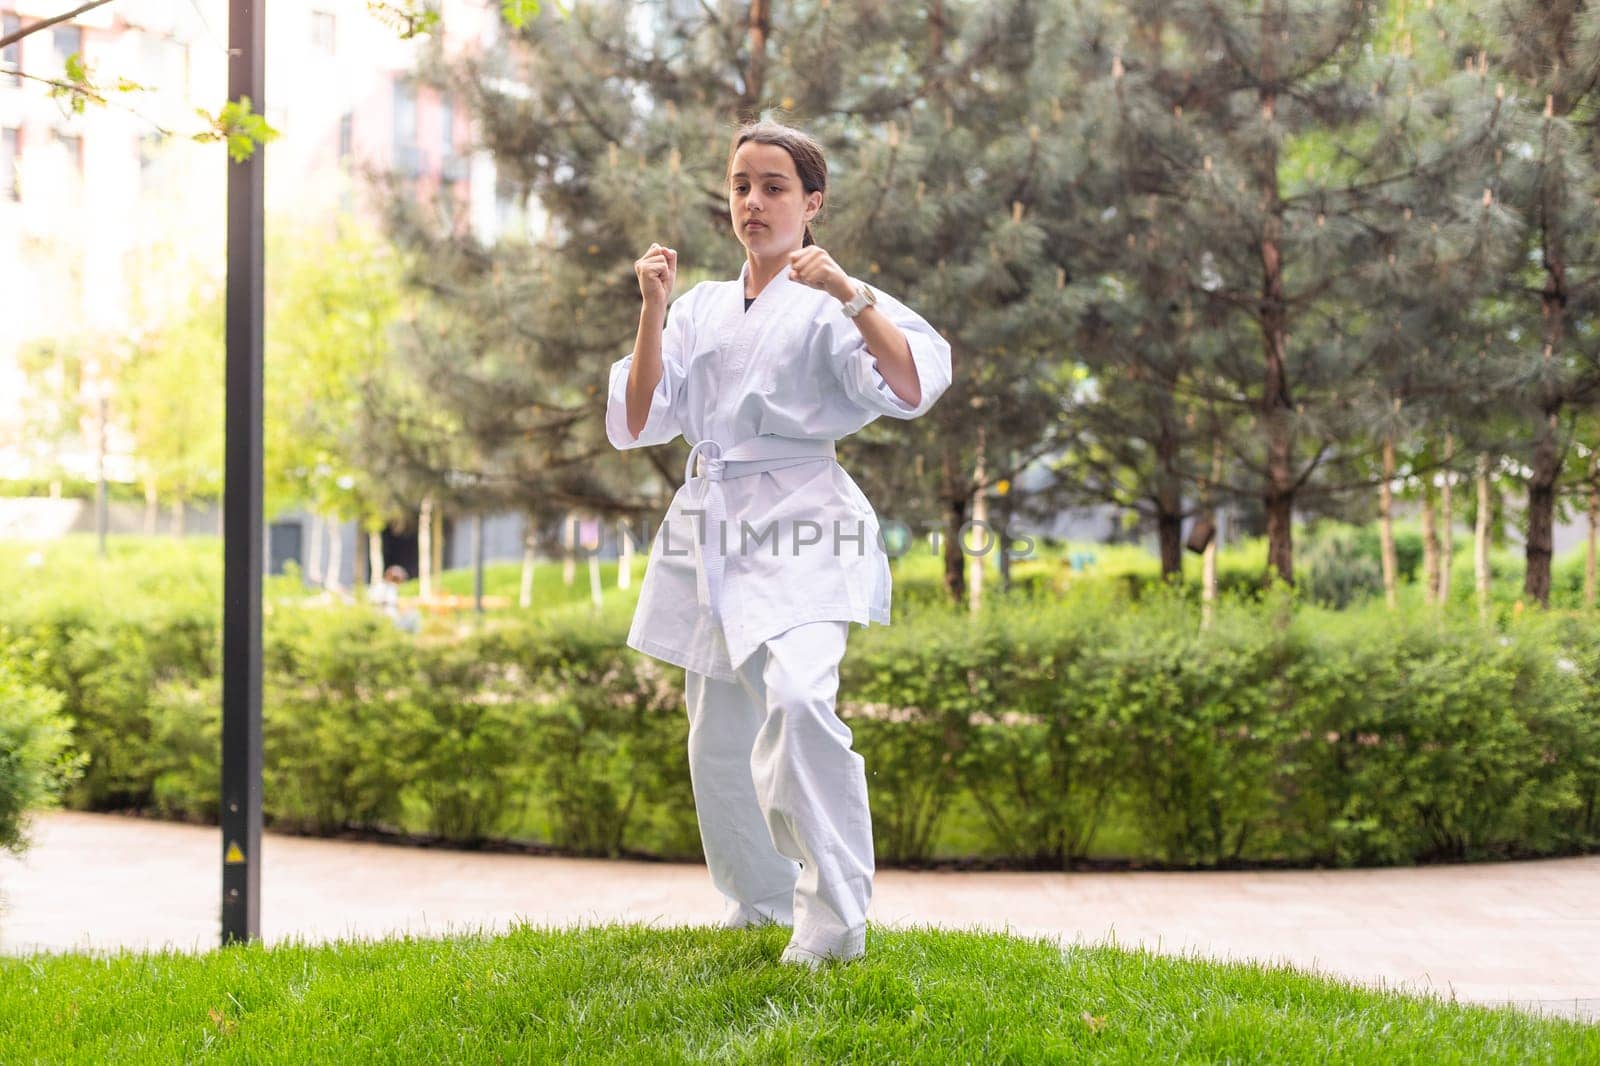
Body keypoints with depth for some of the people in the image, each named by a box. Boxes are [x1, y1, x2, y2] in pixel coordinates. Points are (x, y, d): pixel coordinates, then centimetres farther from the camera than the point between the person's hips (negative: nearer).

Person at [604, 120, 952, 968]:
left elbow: (916, 384, -17)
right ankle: (759, 898, 33)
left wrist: (847, 292, -25)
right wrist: (652, 310, -4)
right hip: (710, 528, 6)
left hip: (798, 523, -6)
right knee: (718, 731, 10)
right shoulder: (702, 308, 15)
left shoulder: (828, 308, 0)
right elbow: (638, 422, 6)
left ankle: (833, 919, -20)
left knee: (796, 695, -28)